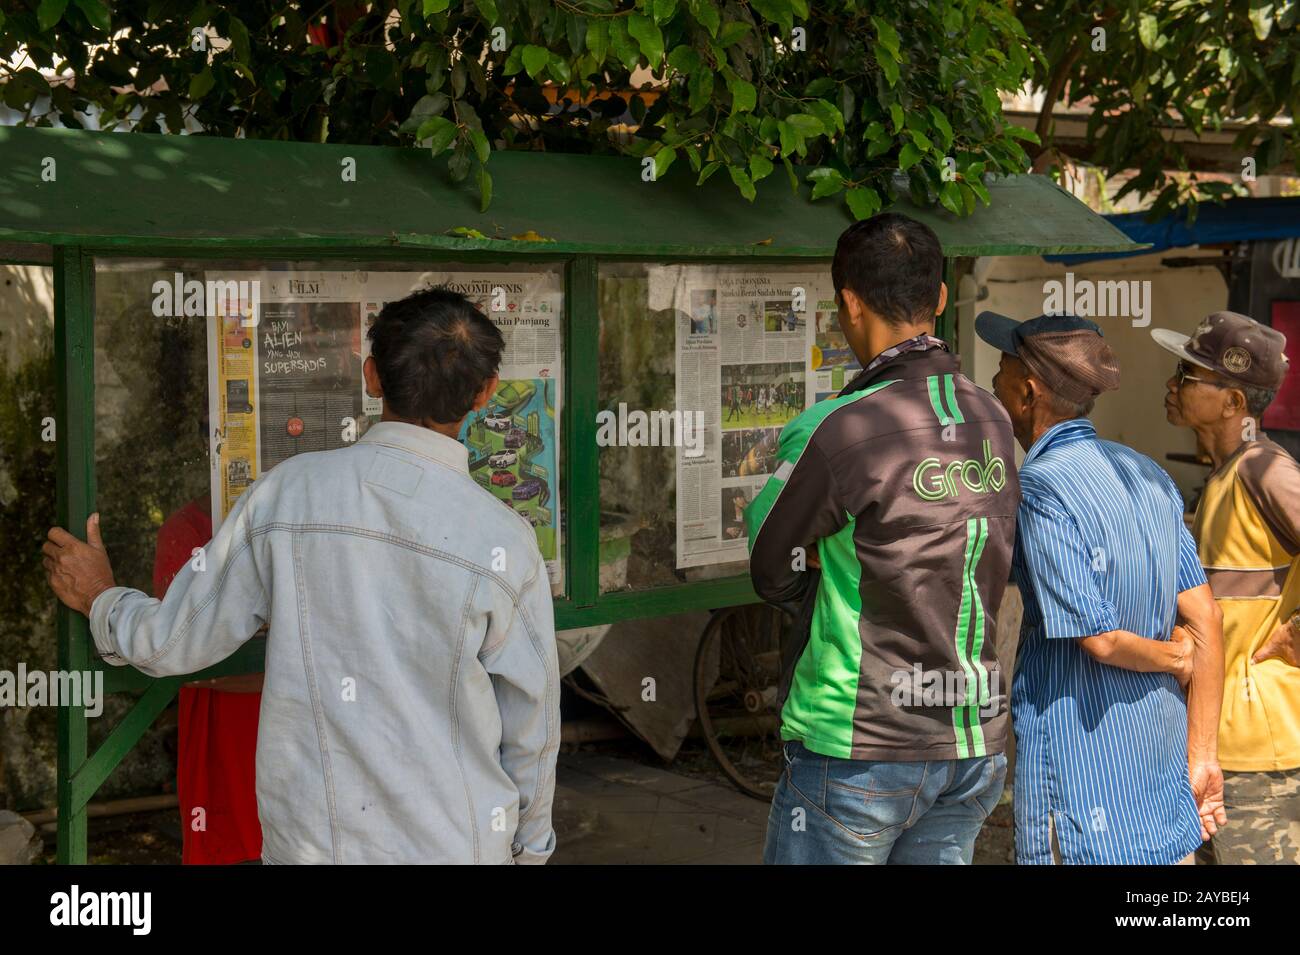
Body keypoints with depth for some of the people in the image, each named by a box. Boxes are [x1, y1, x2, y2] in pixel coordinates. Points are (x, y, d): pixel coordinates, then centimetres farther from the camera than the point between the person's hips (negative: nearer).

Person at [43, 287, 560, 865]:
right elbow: (530, 726, -5)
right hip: (453, 843, -1)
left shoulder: (285, 492, -9)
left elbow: (176, 641, 0)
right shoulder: (504, 540, -14)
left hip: (307, 838, 1)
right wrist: (529, 846, 13)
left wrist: (101, 600, 22)